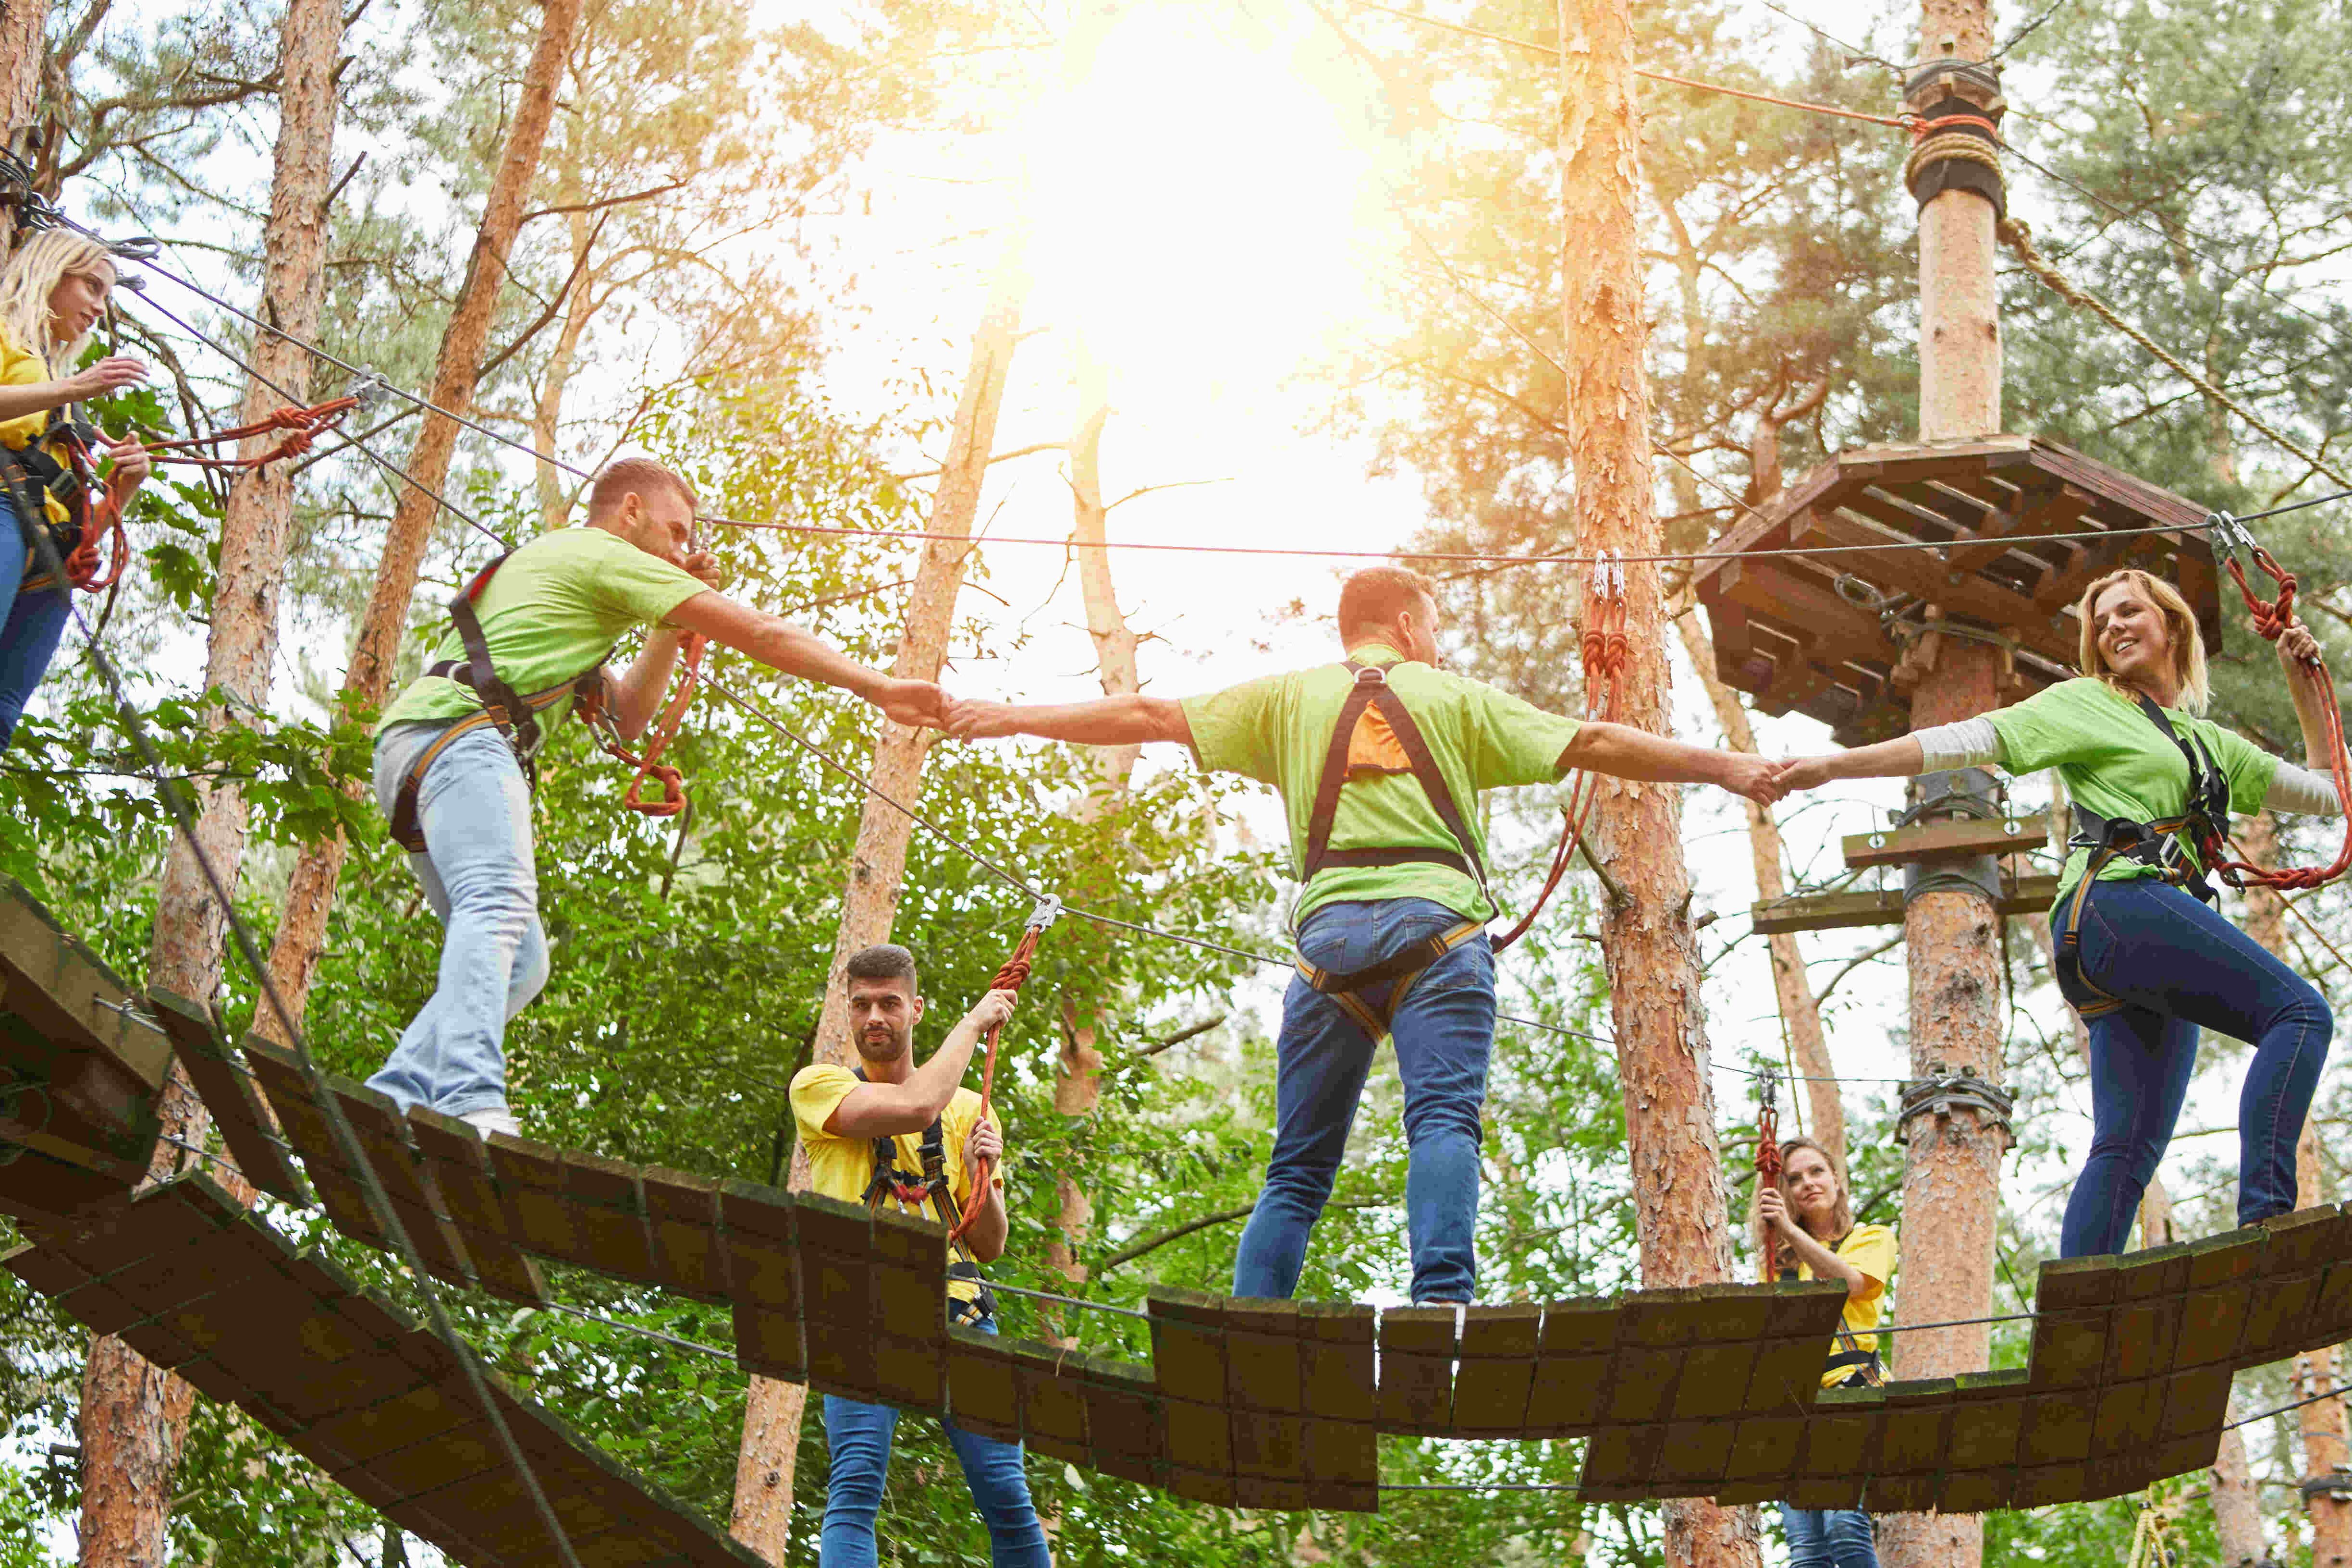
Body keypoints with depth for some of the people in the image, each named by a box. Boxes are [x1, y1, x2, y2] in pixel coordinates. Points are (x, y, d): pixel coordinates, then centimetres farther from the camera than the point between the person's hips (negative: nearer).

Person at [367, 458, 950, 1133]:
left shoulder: (551, 566, 38)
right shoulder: (606, 556, 8)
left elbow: (627, 716, 38)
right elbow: (761, 634, 4)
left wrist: (671, 624, 30)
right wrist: (880, 689, 6)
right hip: (455, 731, -10)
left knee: (520, 962, 5)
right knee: (500, 905, -31)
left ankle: (393, 1100, -5)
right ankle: (470, 1101, -52)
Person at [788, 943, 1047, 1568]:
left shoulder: (968, 1110, 19)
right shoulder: (818, 1087, 7)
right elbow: (914, 1107, -13)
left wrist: (984, 1175, -2)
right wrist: (973, 1022, -1)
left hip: (958, 1311, 3)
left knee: (1004, 1489, -6)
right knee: (856, 1485, -18)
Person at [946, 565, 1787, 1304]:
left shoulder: (1289, 697, 22)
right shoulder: (1454, 697, 18)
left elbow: (1151, 715, 23)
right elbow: (1593, 744, 13)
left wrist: (1013, 717, 32)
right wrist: (1726, 767, 18)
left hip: (1331, 931, 2)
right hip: (1438, 922, -2)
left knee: (1298, 1165, 6)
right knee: (1444, 1120, -15)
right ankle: (1443, 1301, -38)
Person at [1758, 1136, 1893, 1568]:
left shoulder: (1872, 1238, 15)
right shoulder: (1782, 1261, 25)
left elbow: (1850, 1282, -8)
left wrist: (1791, 1230, -17)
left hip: (1852, 1389, -4)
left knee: (1845, 1526, -24)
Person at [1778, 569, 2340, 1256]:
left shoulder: (2211, 743, 31)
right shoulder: (2085, 704, 14)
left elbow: (2329, 794, 35)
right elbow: (1964, 742, 7)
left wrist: (2303, 684, 29)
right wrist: (1832, 766, 0)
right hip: (2117, 902, -7)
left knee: (2130, 1144, -5)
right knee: (2300, 1010, -21)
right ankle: (2264, 1214, -33)